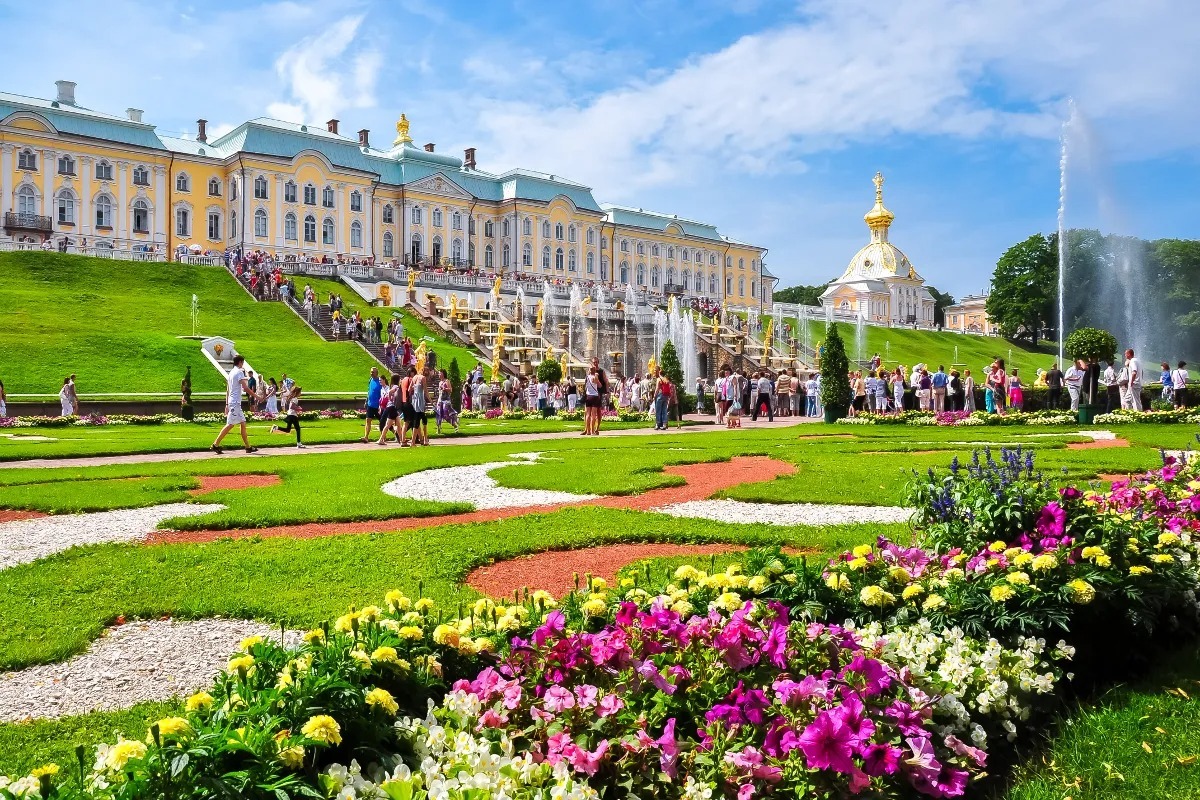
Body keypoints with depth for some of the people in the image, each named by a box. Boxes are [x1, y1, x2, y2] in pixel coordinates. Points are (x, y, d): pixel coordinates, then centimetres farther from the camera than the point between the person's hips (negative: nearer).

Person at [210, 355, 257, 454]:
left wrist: (227, 404, 21)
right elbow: (245, 388, -18)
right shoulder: (239, 372, -9)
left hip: (231, 402, 9)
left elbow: (227, 390, 19)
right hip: (235, 402, -9)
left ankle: (248, 447, 10)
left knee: (243, 423, 9)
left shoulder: (231, 372, 17)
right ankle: (215, 445, -10)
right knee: (230, 424, -10)